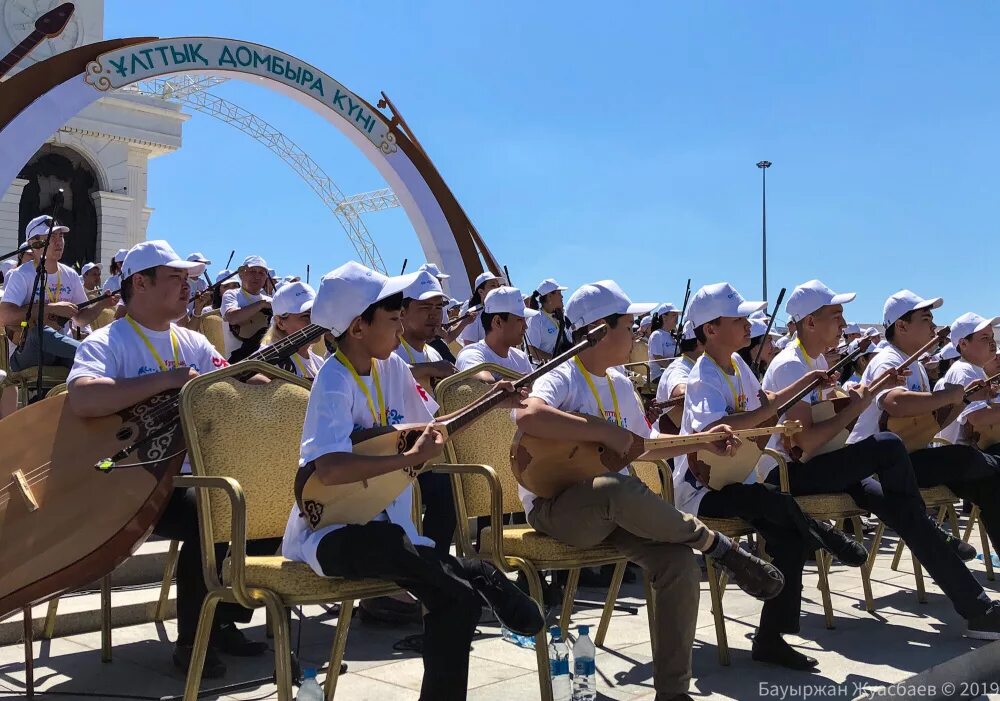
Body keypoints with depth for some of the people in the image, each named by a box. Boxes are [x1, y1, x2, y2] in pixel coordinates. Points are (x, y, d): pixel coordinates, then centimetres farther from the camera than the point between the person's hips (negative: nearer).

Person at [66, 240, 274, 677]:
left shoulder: (192, 342, 14)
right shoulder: (107, 343, -9)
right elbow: (82, 399, -29)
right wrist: (168, 379, -30)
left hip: (194, 472, 8)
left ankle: (225, 621, 10)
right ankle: (192, 643, -11)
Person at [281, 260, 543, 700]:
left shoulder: (390, 366, 4)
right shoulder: (335, 383, -19)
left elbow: (432, 426, 17)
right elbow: (330, 470, -34)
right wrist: (412, 458, -29)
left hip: (385, 528, 7)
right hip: (331, 532, -7)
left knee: (459, 598, -11)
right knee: (389, 542, -39)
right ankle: (480, 575, -16)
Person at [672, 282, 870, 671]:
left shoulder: (736, 363, 10)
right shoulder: (705, 377, -18)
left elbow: (763, 400, 28)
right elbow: (713, 429, -36)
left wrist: (807, 380, 20)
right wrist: (767, 412, -29)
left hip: (732, 480, 9)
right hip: (701, 489, -9)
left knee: (792, 538, -10)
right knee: (776, 501, -31)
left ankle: (771, 638, -4)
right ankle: (830, 540, 0)